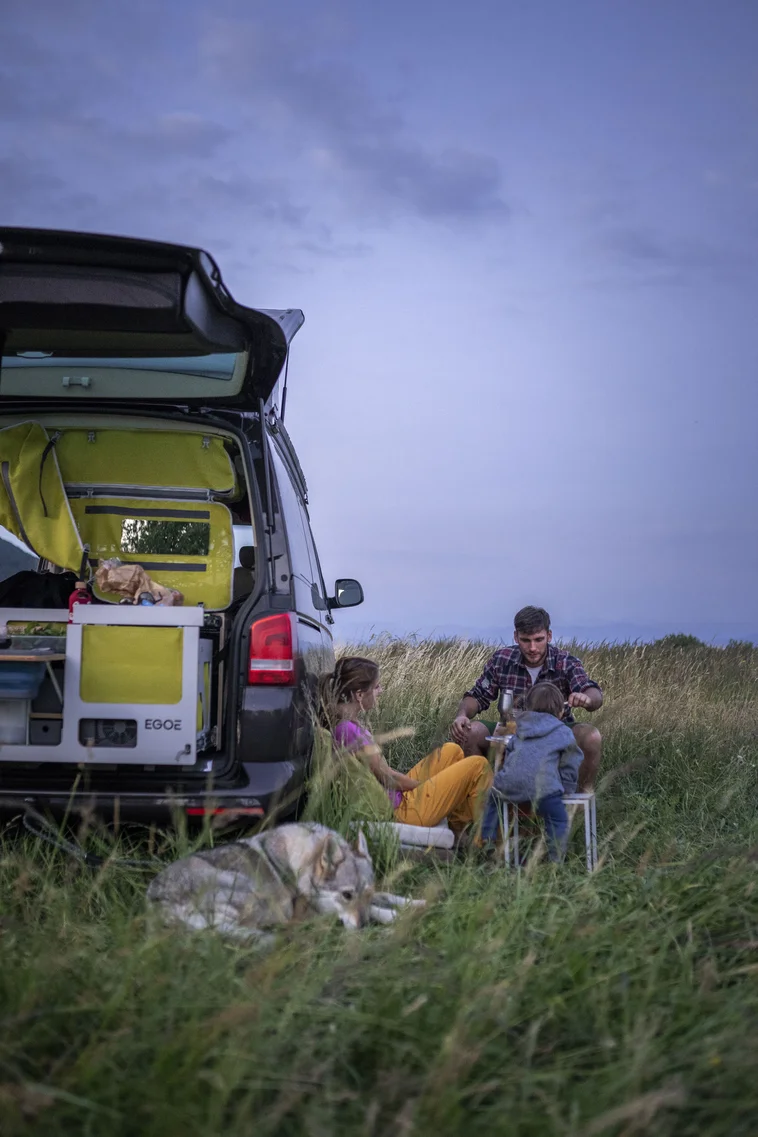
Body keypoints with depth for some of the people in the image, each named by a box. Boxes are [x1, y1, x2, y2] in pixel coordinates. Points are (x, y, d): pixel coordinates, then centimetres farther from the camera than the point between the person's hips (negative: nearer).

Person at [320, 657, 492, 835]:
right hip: (400, 810, -10)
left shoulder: (341, 722, 5)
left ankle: (458, 829, 22)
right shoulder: (348, 729, -24)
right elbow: (387, 777, -17)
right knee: (477, 765, -2)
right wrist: (426, 786, -3)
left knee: (452, 751, 20)